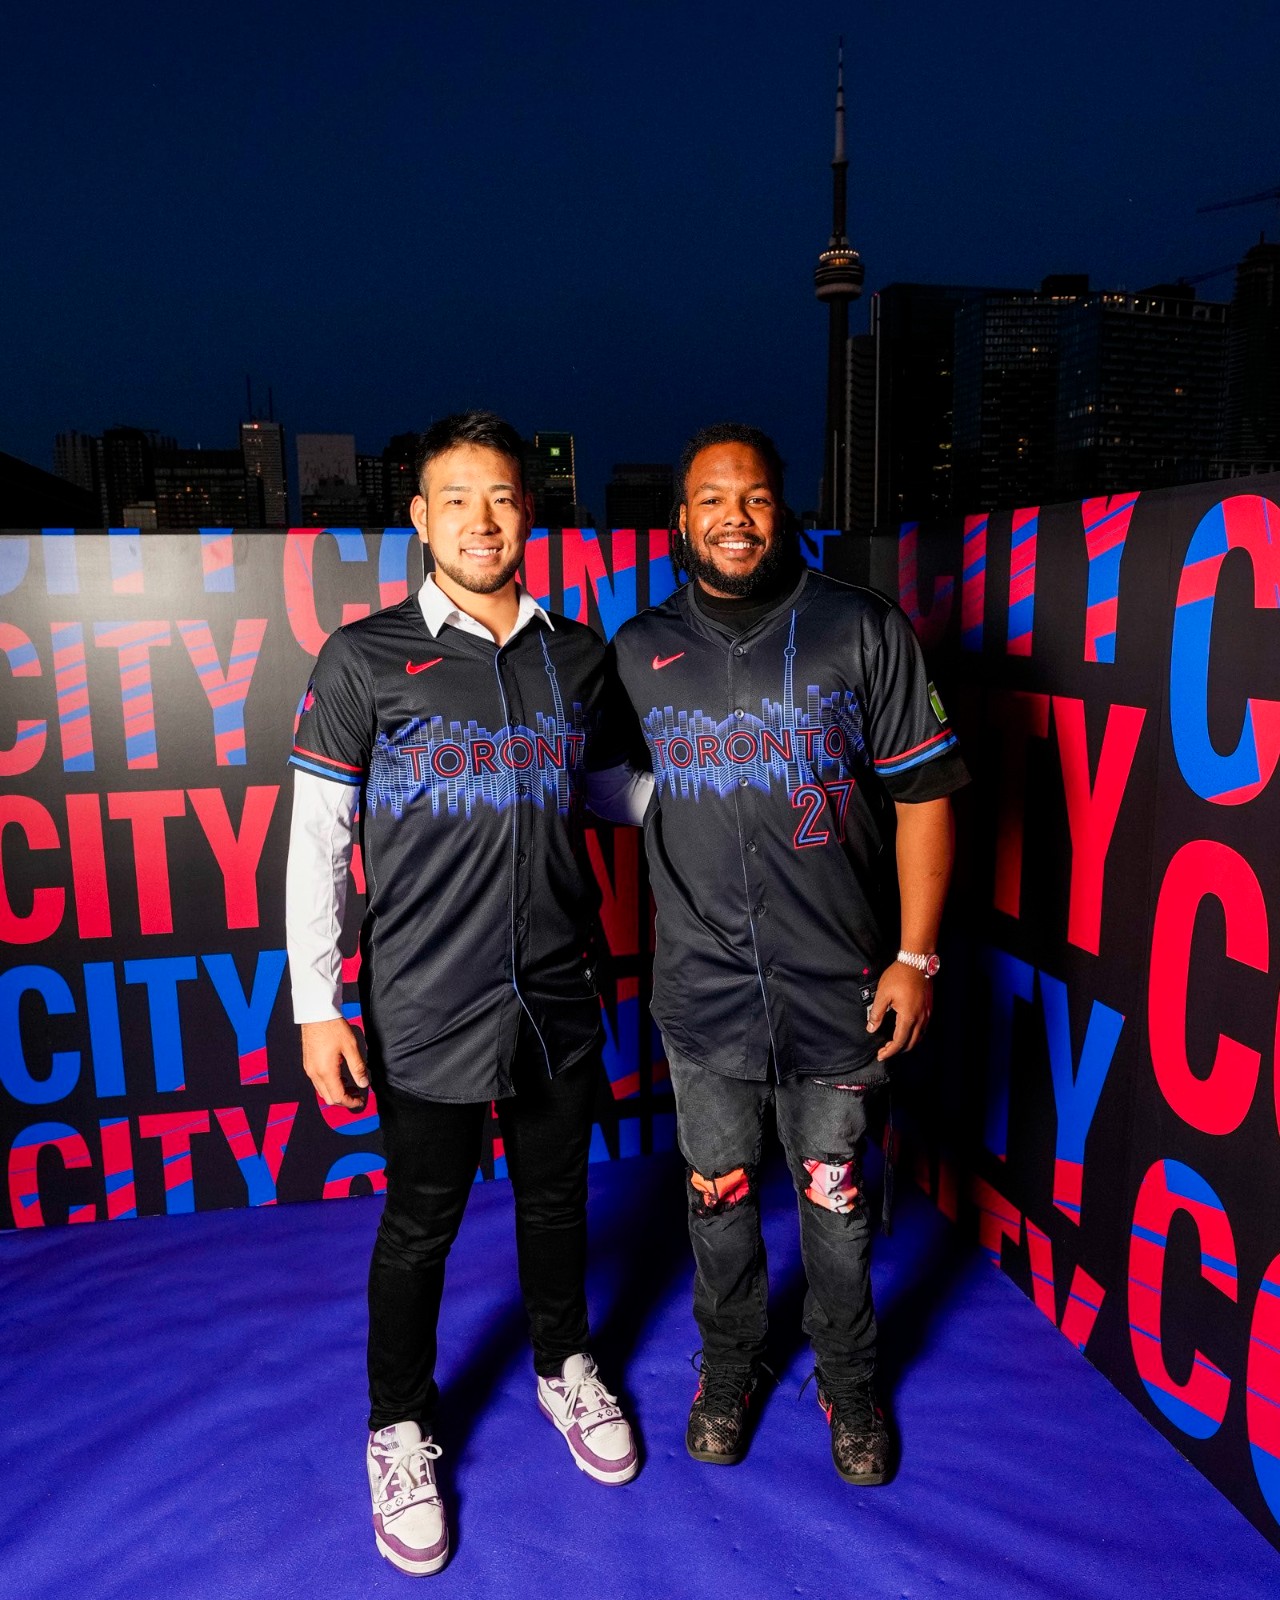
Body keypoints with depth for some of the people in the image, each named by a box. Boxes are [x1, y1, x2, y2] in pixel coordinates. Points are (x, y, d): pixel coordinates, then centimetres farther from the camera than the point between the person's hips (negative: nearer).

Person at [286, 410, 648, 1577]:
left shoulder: (578, 657, 2)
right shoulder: (366, 659, -8)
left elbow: (614, 789, 14)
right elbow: (316, 840, -7)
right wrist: (318, 1007, -9)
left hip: (559, 995, 3)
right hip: (429, 1010, -3)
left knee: (557, 1198, 21)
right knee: (420, 1227, 13)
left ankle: (564, 1366, 48)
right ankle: (402, 1429, 39)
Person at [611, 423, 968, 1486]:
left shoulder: (866, 632, -3)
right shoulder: (639, 652, 3)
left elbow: (921, 796, -2)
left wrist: (915, 956, -5)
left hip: (839, 991, -1)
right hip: (704, 995, 2)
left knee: (835, 1201, 15)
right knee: (719, 1198, 17)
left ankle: (849, 1382, 40)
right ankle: (729, 1368, 43)